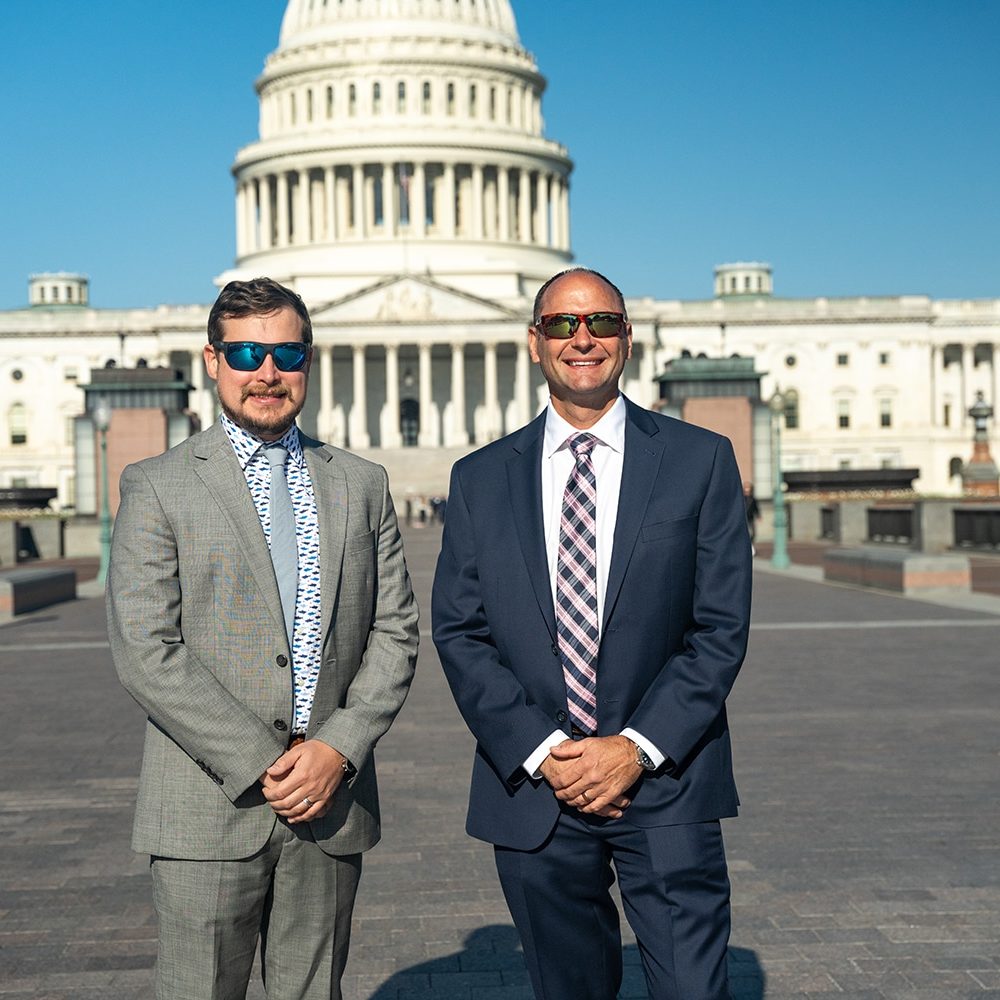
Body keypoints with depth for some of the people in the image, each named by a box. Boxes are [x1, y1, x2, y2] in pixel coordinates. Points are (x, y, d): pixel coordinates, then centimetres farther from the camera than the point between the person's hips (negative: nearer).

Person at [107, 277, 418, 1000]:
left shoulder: (361, 485, 11)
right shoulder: (158, 488, 0)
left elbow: (395, 634, 7)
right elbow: (144, 650, -9)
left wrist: (338, 749, -8)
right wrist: (261, 765, -13)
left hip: (334, 802, 3)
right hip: (210, 808, -3)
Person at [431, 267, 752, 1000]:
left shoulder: (700, 460, 2)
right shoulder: (480, 480, 6)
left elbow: (722, 627, -2)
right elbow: (459, 634, 3)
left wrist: (637, 748, -11)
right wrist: (540, 751, -9)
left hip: (664, 784, -1)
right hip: (532, 789, 2)